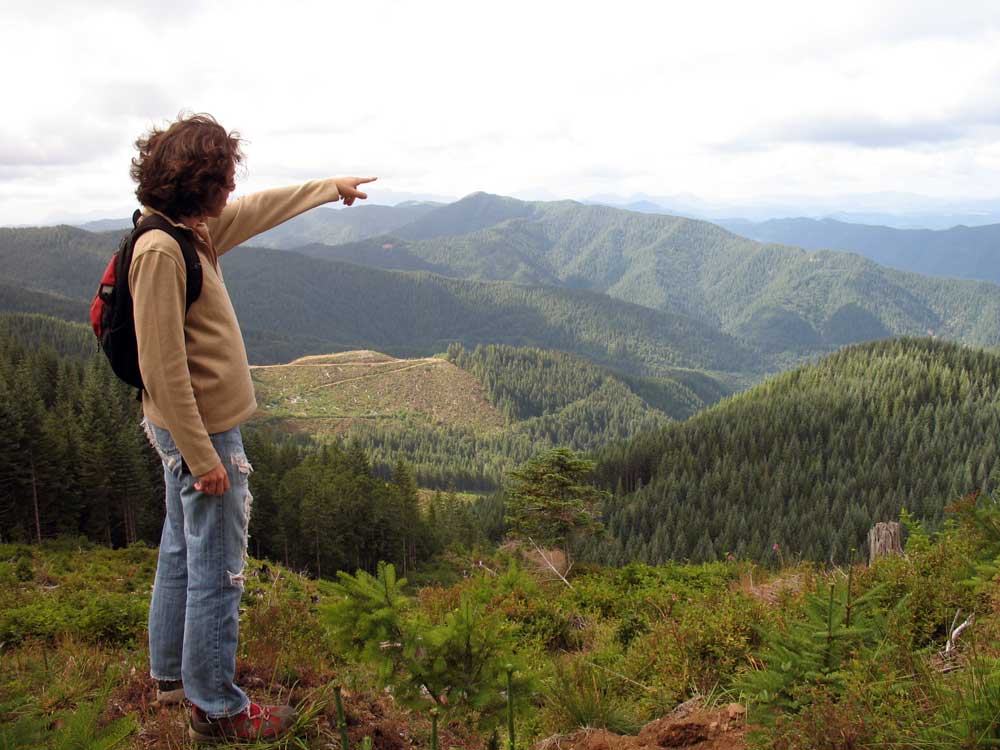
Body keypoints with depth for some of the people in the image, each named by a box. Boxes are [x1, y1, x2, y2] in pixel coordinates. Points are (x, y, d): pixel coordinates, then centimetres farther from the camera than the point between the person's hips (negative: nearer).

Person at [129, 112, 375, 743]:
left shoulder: (195, 232, 5)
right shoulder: (160, 250, -23)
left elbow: (261, 209, 23)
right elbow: (162, 368, -25)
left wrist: (332, 187, 35)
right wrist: (203, 457, -23)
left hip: (195, 428, 10)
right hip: (202, 431, -10)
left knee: (184, 554, 21)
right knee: (218, 571, 1)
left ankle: (174, 673, 37)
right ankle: (217, 707, 14)